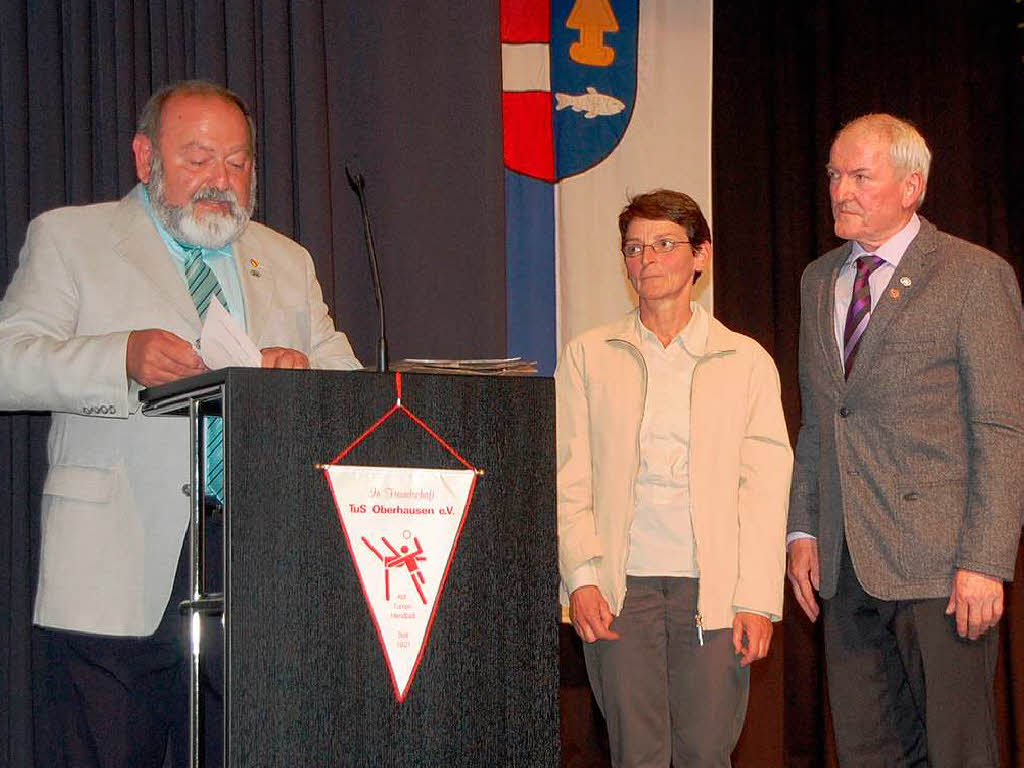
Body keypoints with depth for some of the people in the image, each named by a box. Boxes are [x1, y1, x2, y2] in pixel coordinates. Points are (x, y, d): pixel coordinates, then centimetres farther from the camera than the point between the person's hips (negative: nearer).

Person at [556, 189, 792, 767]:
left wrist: (757, 600, -5)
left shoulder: (746, 361, 9)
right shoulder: (588, 357, 11)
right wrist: (581, 578, -5)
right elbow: (569, 480, 7)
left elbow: (766, 487, 4)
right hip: (622, 588, 0)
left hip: (713, 588, 0)